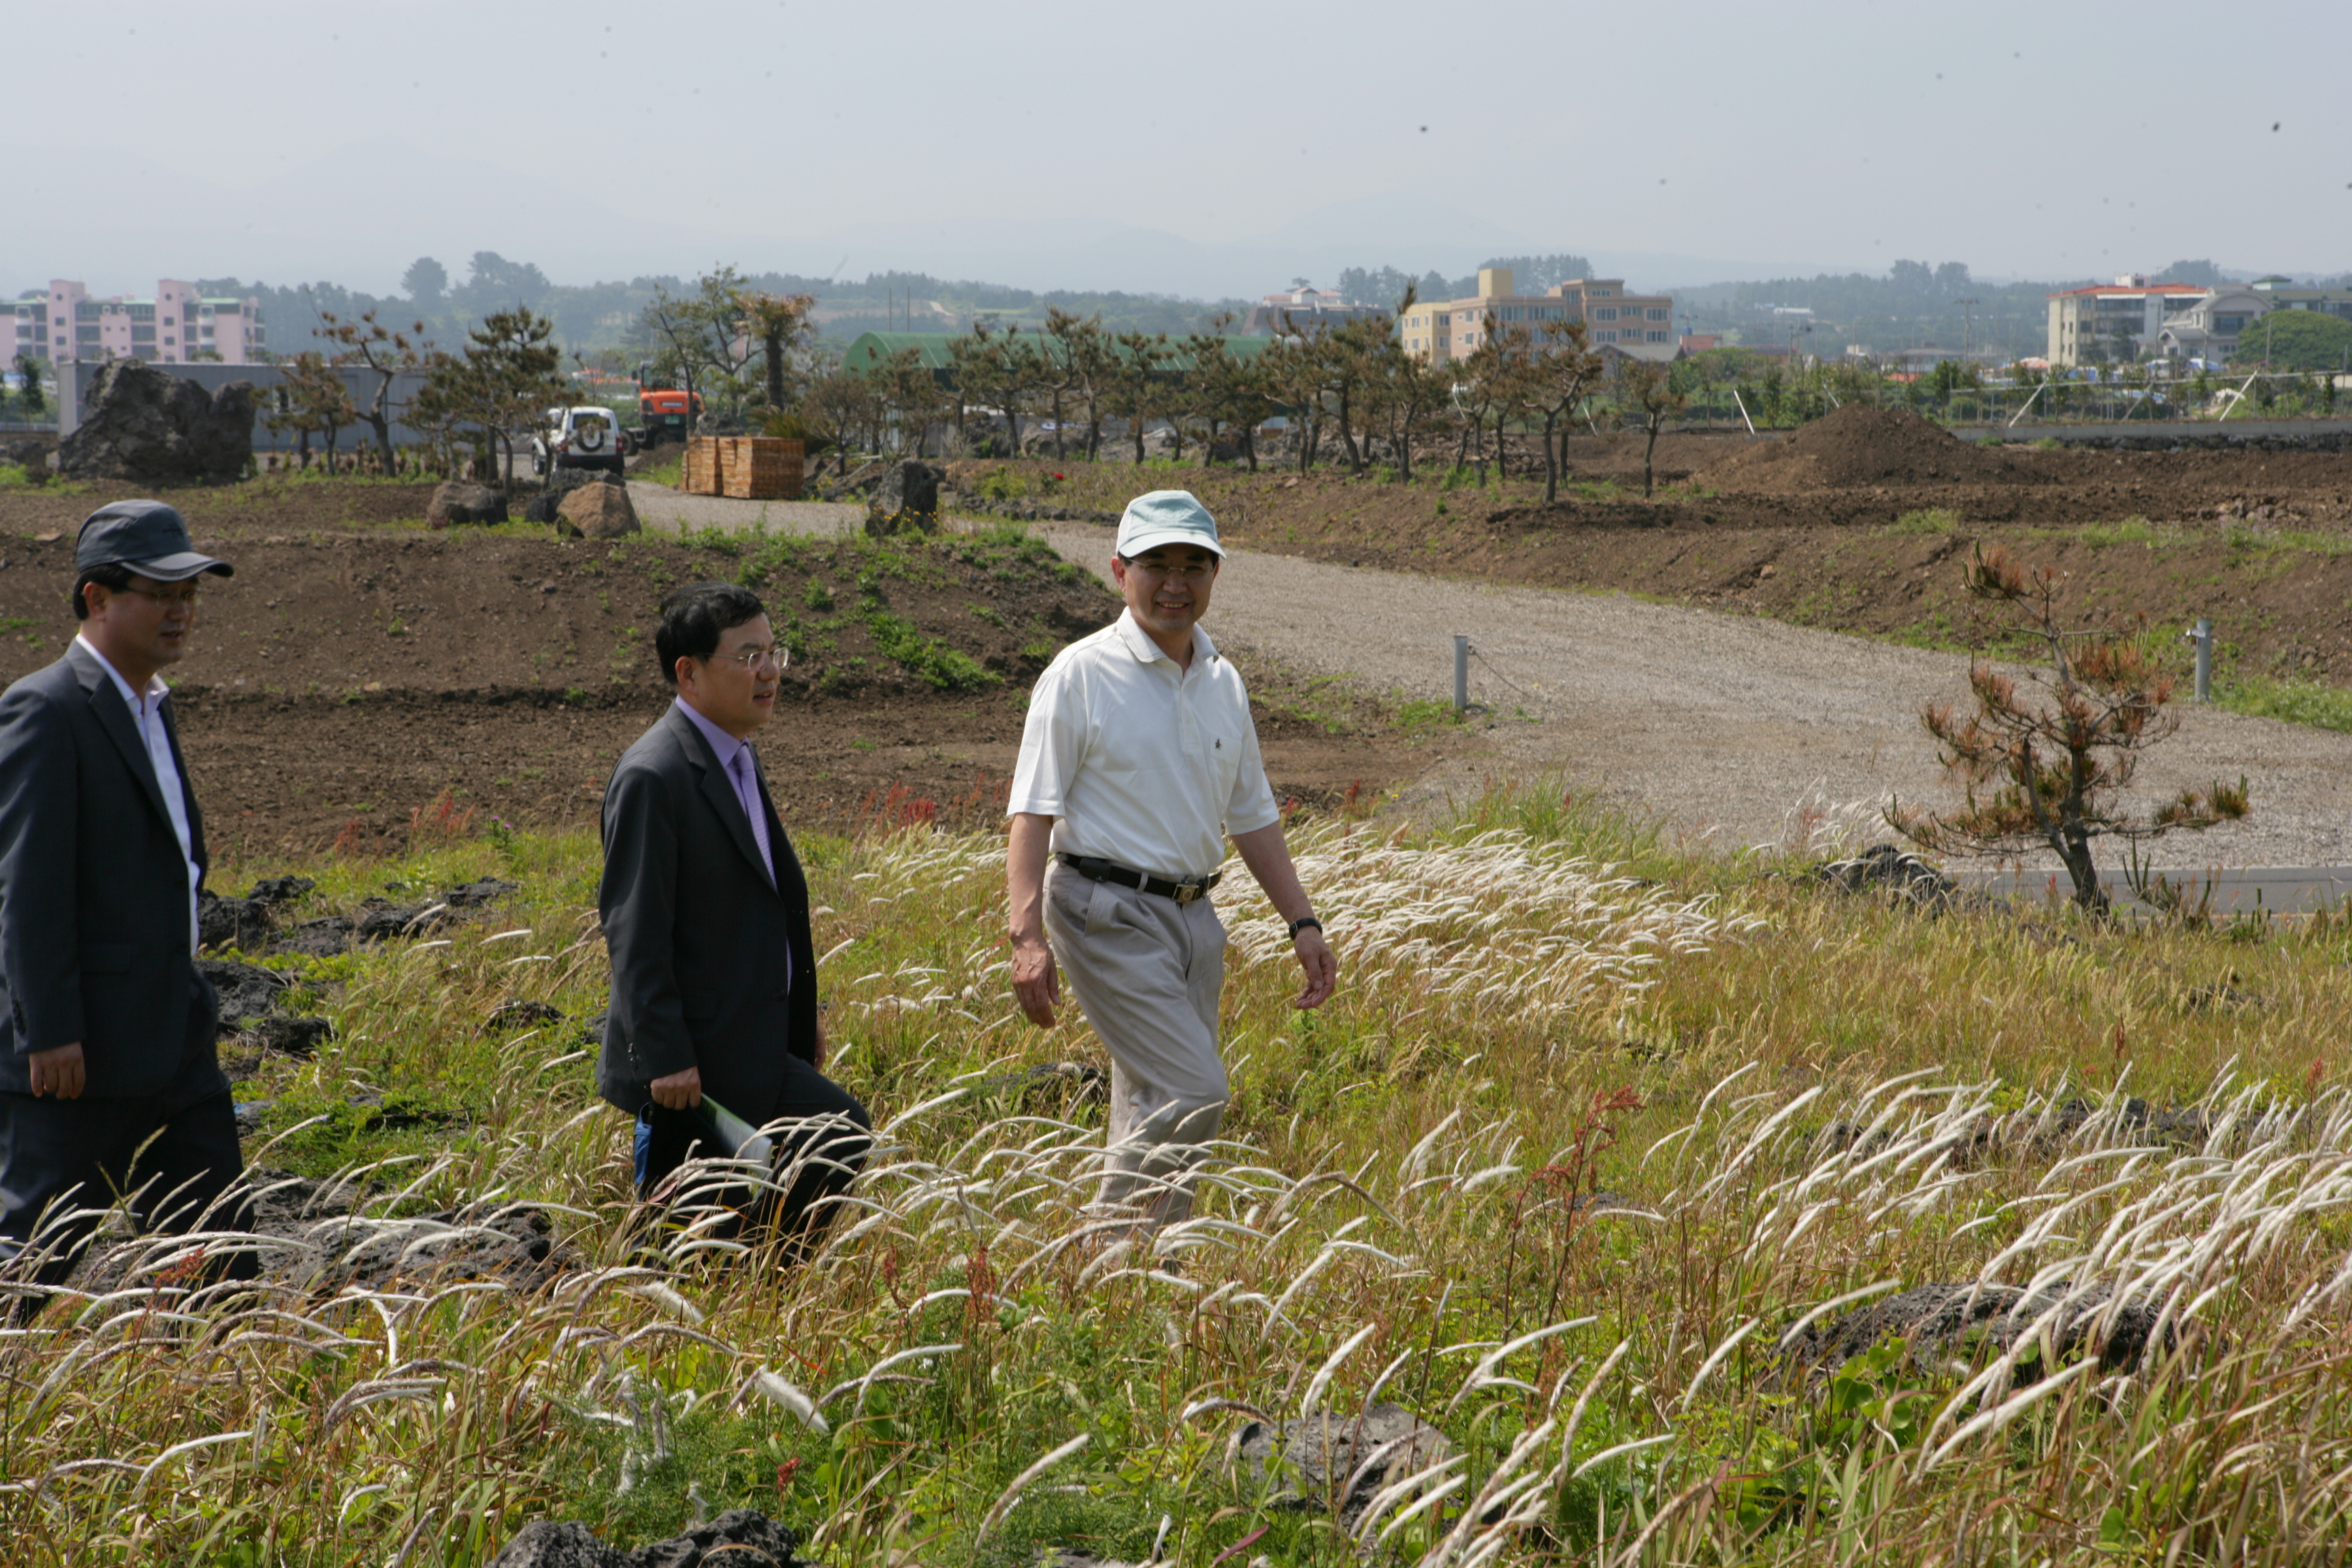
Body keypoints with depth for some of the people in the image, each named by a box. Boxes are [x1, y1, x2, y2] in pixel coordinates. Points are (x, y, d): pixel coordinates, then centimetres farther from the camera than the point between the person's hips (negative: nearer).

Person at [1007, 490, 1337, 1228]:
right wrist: (1027, 937, -21)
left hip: (1194, 916, 7)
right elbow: (1032, 813, -11)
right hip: (1108, 913, -6)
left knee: (1155, 1111, 8)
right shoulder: (1081, 674, -7)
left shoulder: (1223, 682, 13)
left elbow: (1253, 816, 22)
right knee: (1193, 1093, -16)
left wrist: (1302, 921, 15)